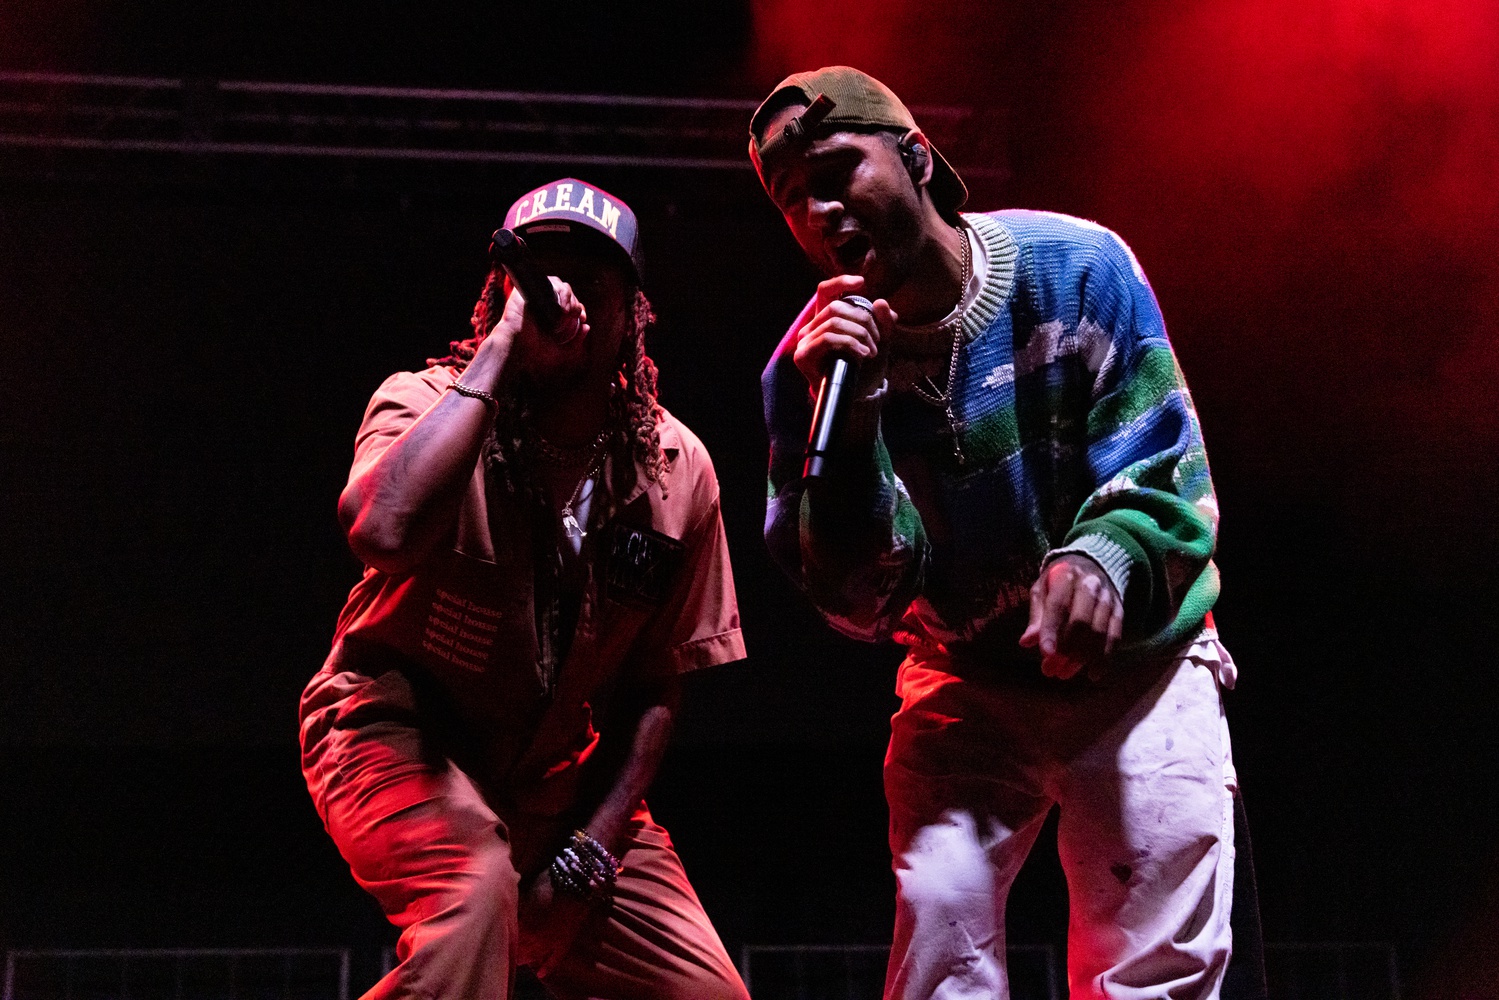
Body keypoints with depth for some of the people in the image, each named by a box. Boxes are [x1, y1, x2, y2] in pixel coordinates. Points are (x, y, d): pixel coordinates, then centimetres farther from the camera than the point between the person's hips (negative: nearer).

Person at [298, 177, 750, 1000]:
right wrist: (504, 342, -33)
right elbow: (383, 531, -41)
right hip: (399, 732, -4)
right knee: (474, 883, -36)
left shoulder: (676, 469, -5)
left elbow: (653, 686, 4)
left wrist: (591, 846, -7)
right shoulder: (427, 402, -15)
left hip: (554, 772, 5)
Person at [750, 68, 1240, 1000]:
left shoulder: (1080, 267, -14)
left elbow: (1168, 470, -16)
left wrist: (1106, 557, -38)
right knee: (939, 907, -14)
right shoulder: (808, 362, -10)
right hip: (968, 681, 1)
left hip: (1132, 656, -1)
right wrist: (847, 417, -29)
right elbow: (860, 601, -15)